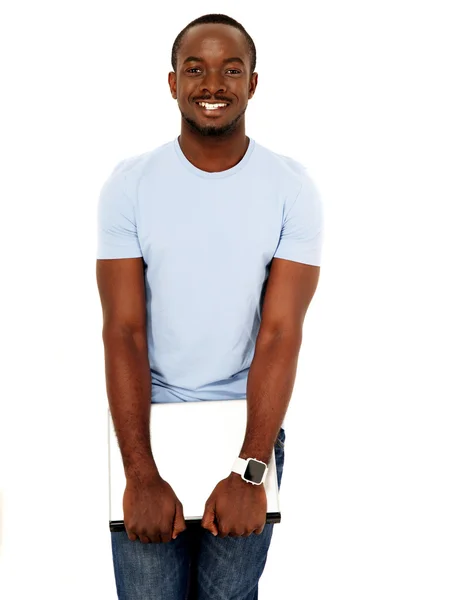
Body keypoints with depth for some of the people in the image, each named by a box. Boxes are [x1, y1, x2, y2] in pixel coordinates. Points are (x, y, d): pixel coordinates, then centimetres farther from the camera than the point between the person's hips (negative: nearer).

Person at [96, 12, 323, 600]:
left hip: (249, 422, 0)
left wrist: (250, 472, -20)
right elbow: (123, 331, -11)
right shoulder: (130, 183, -6)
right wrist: (140, 475, -19)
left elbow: (281, 333, -12)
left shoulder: (292, 188, -6)